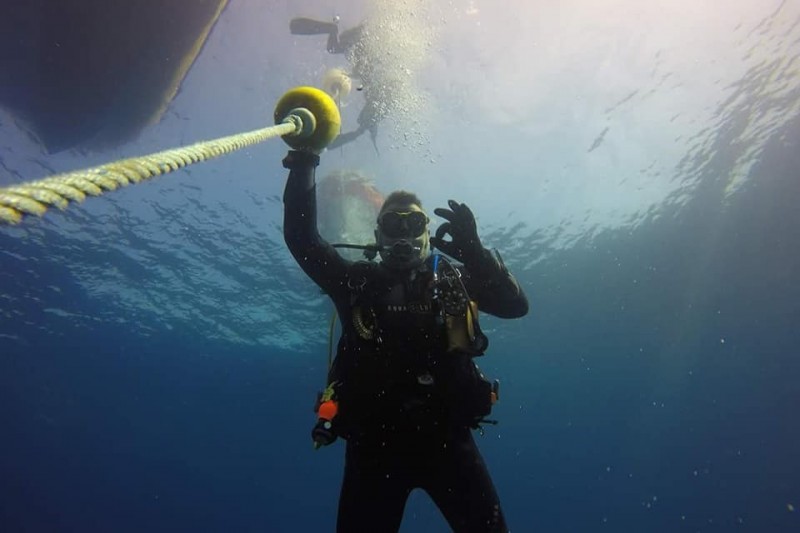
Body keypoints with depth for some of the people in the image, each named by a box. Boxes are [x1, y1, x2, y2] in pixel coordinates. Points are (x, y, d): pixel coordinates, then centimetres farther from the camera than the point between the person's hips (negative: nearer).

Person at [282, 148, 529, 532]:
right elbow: (301, 238, 4)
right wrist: (304, 164, 0)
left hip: (446, 436, 0)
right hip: (373, 439, 0)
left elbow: (516, 304, 0)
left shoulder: (452, 279, 11)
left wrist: (472, 250, -13)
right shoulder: (358, 281, 10)